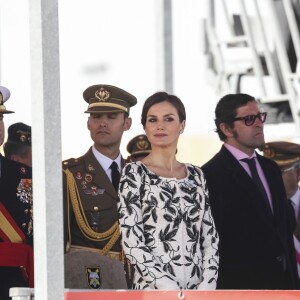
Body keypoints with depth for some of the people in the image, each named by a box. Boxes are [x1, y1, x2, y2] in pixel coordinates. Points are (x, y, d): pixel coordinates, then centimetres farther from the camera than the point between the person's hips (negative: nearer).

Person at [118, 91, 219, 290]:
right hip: (153, 291, -4)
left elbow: (210, 237, 11)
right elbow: (132, 243, -10)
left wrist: (207, 286, -5)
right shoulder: (135, 173, -2)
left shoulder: (196, 175, 12)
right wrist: (171, 291, -15)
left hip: (198, 291, 4)